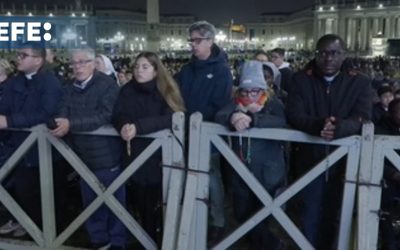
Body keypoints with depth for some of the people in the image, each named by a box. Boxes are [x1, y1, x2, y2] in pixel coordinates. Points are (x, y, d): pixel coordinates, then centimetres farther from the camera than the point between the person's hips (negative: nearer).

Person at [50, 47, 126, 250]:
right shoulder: (70, 89, 10)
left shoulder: (107, 85, -11)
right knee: (90, 201, 17)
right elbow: (63, 115, 3)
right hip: (84, 155, 6)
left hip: (107, 155, -6)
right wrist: (60, 124, -21)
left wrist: (71, 124, -30)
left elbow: (104, 116, -23)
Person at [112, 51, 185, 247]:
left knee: (161, 205, 2)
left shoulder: (166, 91, -5)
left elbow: (170, 119, -19)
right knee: (143, 205, 13)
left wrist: (138, 127, -31)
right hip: (136, 157, 3)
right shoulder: (127, 90, 4)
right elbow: (117, 116, -4)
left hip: (161, 157, -3)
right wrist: (124, 126, -28)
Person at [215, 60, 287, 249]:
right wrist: (234, 117, -38)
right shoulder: (237, 102, 3)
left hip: (267, 173, -3)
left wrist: (252, 119, -40)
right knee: (242, 214, 17)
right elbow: (219, 116, -15)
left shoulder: (273, 103, -4)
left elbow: (280, 121, -25)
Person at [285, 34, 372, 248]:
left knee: (331, 214, 15)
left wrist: (338, 127, -35)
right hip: (309, 158, 0)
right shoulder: (301, 79, -1)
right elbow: (293, 114, -12)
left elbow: (363, 119, -13)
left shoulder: (360, 82, -1)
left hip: (344, 159, 1)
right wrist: (318, 125, -33)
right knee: (311, 214, 7)